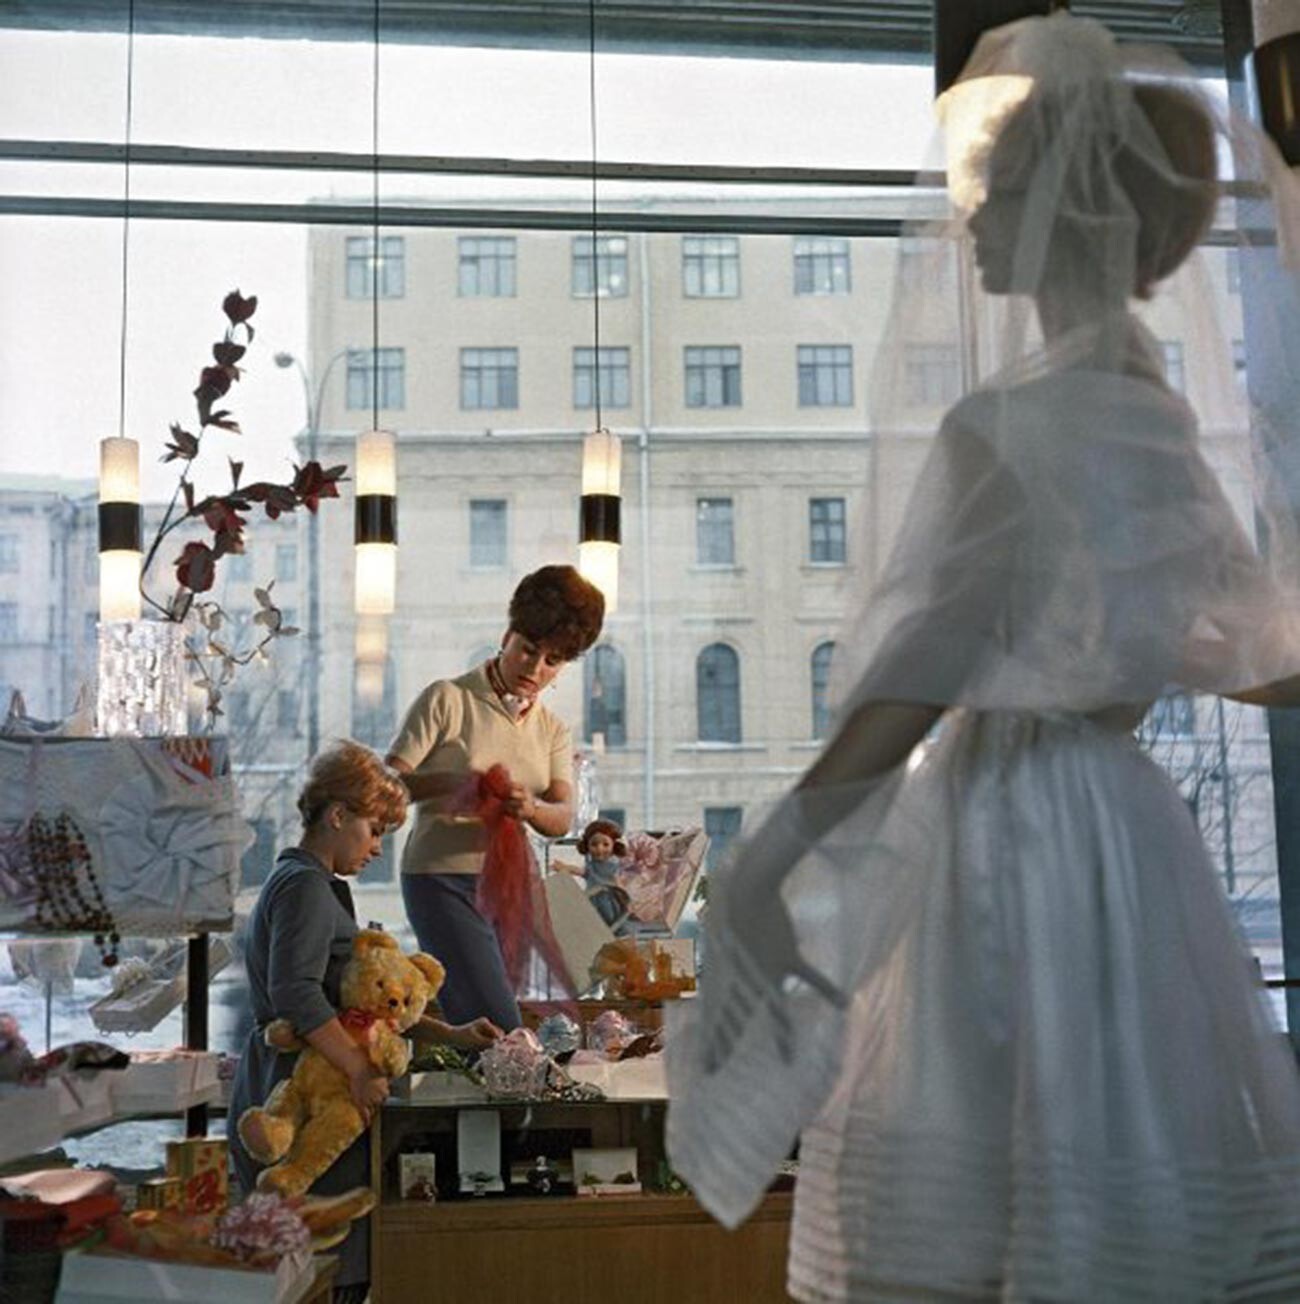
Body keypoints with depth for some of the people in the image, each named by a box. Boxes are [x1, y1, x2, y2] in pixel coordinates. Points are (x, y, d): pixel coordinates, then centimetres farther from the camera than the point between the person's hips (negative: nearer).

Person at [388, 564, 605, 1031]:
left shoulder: (552, 729, 13)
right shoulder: (448, 699, -2)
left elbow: (563, 817, -2)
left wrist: (530, 808, -25)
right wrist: (452, 782, -26)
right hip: (441, 877, -6)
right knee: (499, 1028, -17)